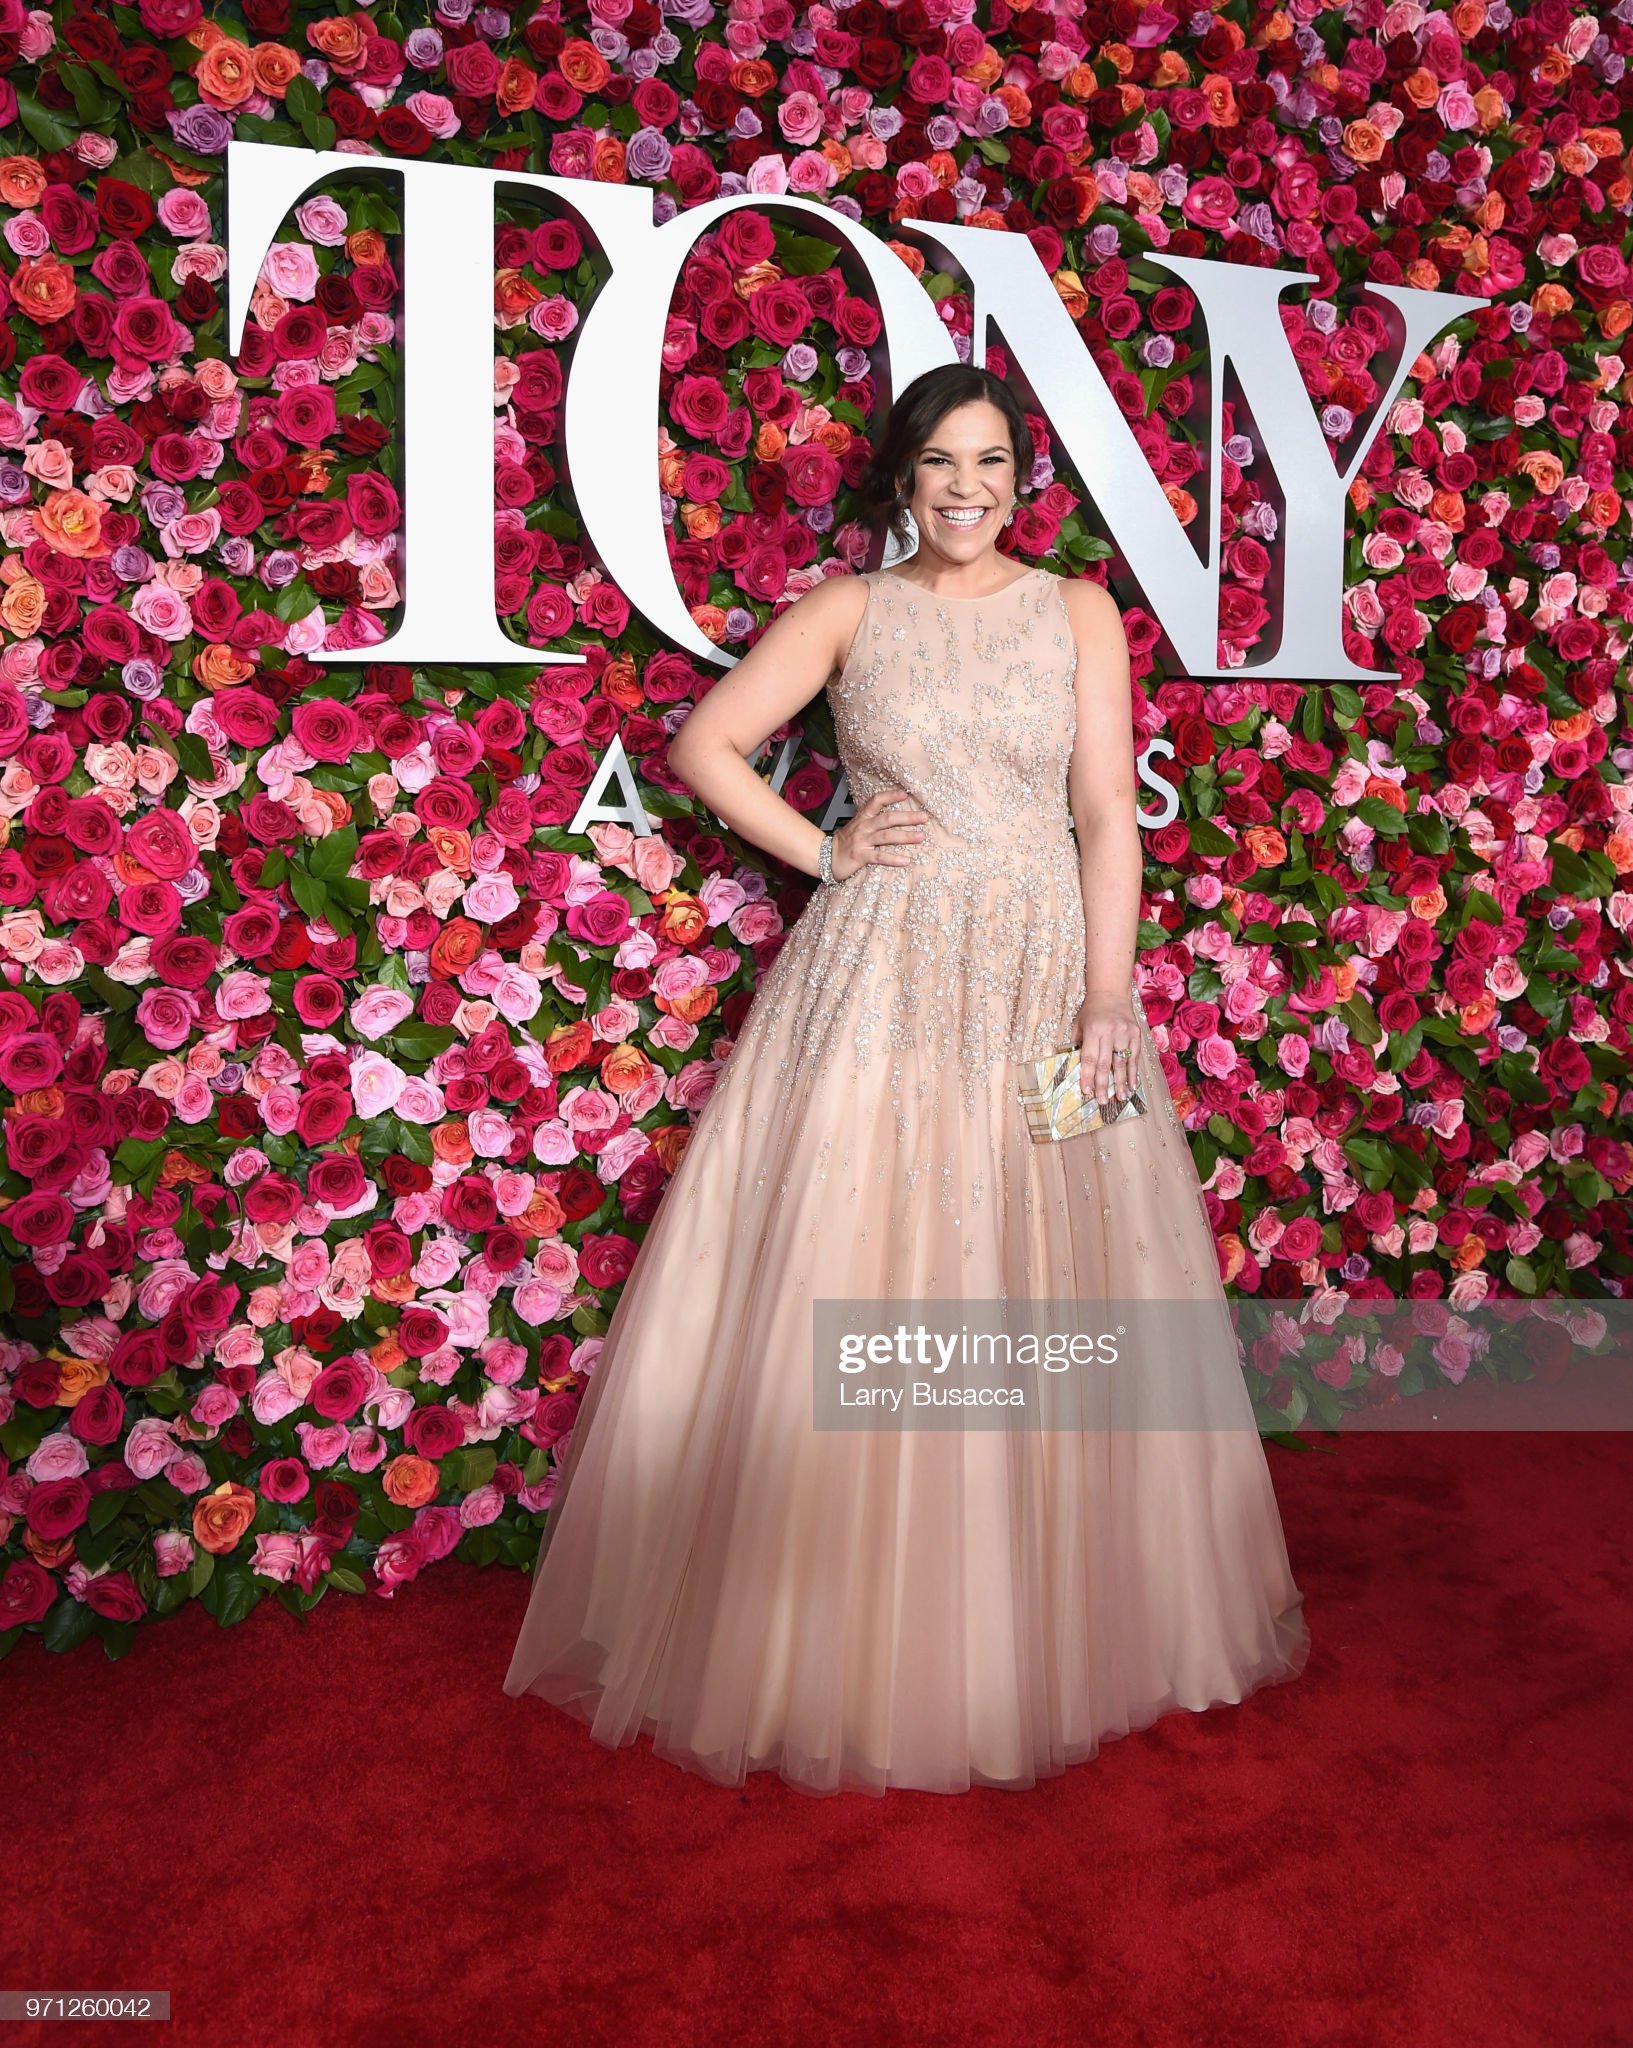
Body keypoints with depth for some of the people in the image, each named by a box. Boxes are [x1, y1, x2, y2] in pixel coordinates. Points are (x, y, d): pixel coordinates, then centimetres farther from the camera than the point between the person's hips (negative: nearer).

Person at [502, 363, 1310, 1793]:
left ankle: (1057, 1632, 26)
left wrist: (1110, 994, -8)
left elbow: (1107, 813, 1)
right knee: (853, 1275, 0)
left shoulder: (1078, 610, 8)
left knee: (1047, 1286, 6)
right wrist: (825, 853, -2)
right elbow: (705, 744, 7)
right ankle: (848, 1643, 18)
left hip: (1041, 976, 1)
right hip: (877, 975, -1)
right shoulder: (848, 610, 7)